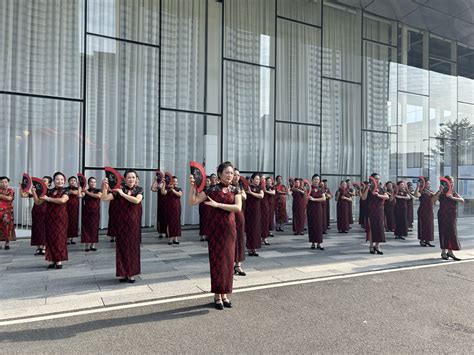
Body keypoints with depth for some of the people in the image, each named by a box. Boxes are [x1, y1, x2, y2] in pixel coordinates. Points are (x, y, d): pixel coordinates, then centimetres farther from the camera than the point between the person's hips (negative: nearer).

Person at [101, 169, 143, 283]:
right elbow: (104, 198, -4)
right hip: (122, 222, 1)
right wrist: (105, 188, -18)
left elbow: (137, 200, -18)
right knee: (122, 246, 2)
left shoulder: (139, 189, 1)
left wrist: (122, 194, -13)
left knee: (133, 246, 4)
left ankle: (131, 273, 13)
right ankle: (123, 273, 12)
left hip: (134, 222, 0)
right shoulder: (119, 190, 3)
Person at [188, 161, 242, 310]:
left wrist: (217, 204, -19)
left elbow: (238, 207, -14)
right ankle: (217, 295, 15)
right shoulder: (212, 189, -2)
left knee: (228, 260, 7)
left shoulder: (235, 190, 3)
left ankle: (225, 294, 21)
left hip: (229, 228, 2)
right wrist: (192, 185, -16)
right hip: (215, 227, -2)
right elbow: (192, 202, -5)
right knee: (216, 259, 3)